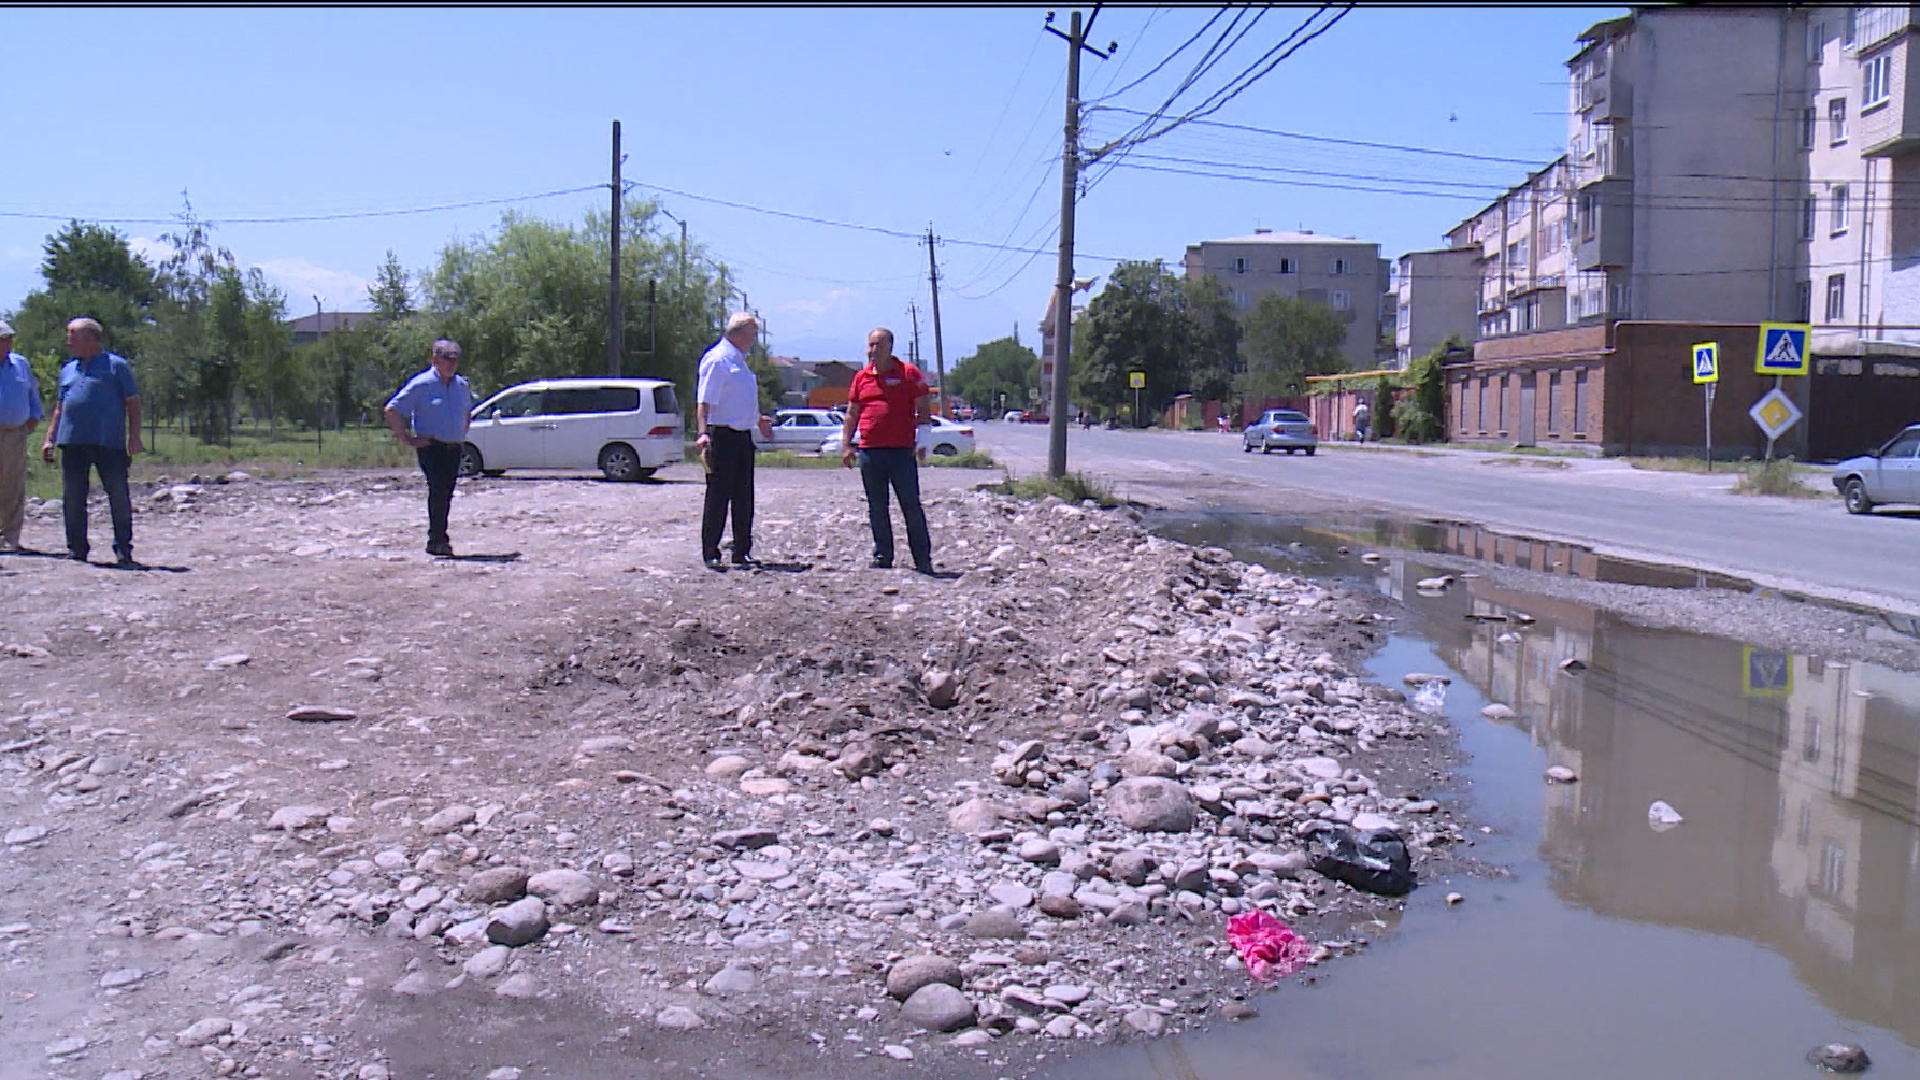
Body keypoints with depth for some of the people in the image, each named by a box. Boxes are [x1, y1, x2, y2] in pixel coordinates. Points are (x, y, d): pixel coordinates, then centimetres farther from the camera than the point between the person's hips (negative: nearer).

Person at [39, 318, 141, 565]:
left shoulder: (116, 366, 2)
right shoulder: (68, 369, 19)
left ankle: (123, 550, 4)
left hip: (109, 443, -5)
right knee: (72, 498, 6)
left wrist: (134, 437, -9)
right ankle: (76, 550, 14)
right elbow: (59, 407, 23)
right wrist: (49, 439, 16)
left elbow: (133, 403, -1)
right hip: (72, 442, 5)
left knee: (119, 496, -3)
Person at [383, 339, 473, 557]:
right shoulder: (421, 385, -6)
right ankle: (437, 540, -15)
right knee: (438, 490, -17)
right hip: (431, 447, -6)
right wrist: (407, 439, -7)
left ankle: (438, 539, 16)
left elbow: (467, 412, 34)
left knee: (446, 494, 8)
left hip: (454, 448, 6)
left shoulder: (462, 385, 13)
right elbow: (392, 411, -5)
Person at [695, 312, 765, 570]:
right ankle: (710, 554, 1)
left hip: (742, 436, 9)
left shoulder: (739, 360, 17)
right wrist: (703, 433, -31)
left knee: (743, 498, 11)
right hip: (722, 435, -9)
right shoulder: (717, 359, -13)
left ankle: (742, 552, 18)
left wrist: (758, 419, 44)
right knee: (718, 497, -4)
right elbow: (704, 402, -20)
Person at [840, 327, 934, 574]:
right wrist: (845, 445, 9)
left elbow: (923, 411, 2)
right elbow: (851, 414, 18)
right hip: (869, 451, 4)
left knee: (911, 505, -3)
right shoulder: (861, 377, 14)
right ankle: (882, 555, 16)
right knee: (876, 508, 8)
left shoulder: (909, 373, 3)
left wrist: (922, 441, -8)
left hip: (902, 451, -4)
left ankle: (922, 558, 2)